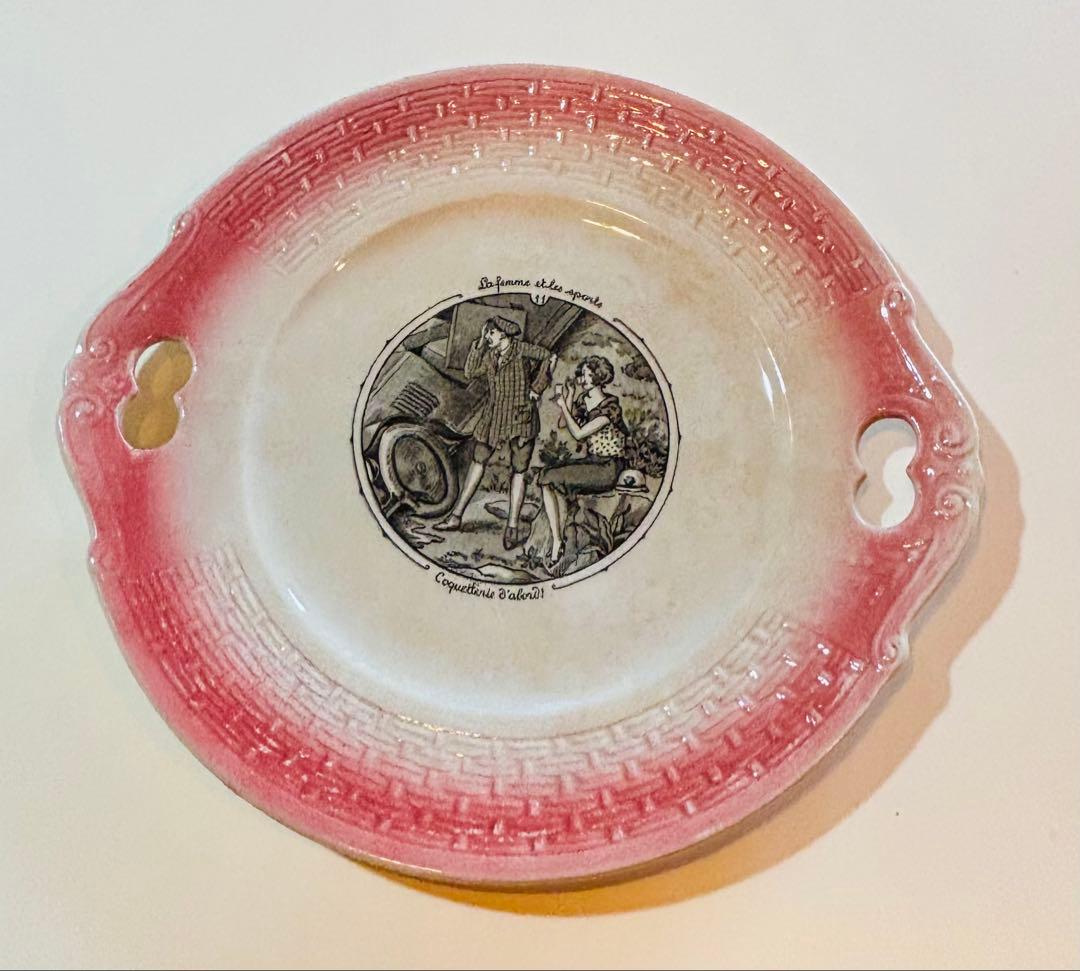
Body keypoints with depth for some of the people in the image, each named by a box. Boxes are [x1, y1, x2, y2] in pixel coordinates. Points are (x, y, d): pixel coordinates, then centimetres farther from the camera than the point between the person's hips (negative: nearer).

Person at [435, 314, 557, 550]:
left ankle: (512, 526, 0)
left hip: (519, 417, -6)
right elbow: (470, 372, 3)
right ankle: (456, 515, 15)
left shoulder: (520, 348, -8)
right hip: (493, 415, 6)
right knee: (477, 461, 9)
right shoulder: (490, 354, 8)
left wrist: (536, 388, -11)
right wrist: (479, 343, -1)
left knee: (518, 471, -2)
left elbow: (550, 357, -12)